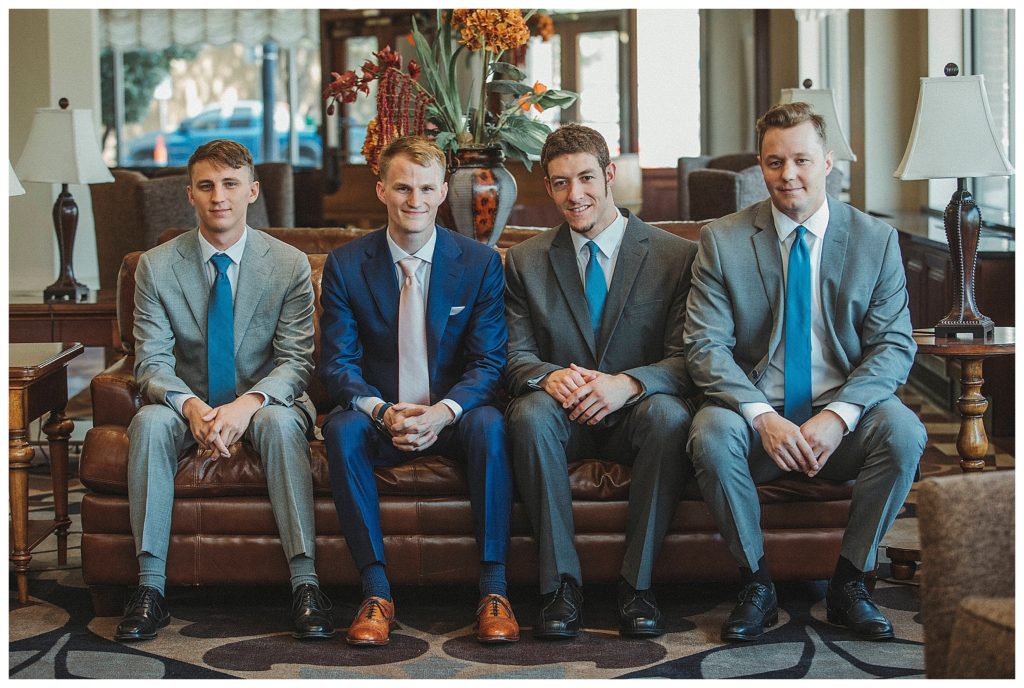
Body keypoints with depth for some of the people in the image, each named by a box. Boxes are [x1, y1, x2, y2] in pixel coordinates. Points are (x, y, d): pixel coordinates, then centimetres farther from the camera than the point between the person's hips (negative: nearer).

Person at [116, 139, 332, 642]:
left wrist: (247, 404, -28)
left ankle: (304, 581, -34)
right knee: (149, 421, -31)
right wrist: (191, 406, -29)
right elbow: (152, 361, -7)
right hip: (189, 404, 1)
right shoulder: (156, 266, -1)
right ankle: (150, 586, -28)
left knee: (282, 421, -35)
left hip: (263, 404, -1)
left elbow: (296, 360, -8)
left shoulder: (290, 265, -3)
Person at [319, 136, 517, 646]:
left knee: (489, 424, -34)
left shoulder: (480, 263, -1)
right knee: (341, 428, -32)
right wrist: (382, 411, -25)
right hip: (381, 420, 1)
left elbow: (488, 361, -5)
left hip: (454, 417, 0)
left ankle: (493, 589, -29)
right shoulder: (345, 265, 0)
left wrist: (444, 411, -26)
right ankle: (376, 590, -28)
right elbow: (337, 363, -4)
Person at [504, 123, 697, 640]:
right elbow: (517, 356, 4)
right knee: (529, 412, -33)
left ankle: (637, 584, -24)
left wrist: (627, 383, -27)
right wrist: (550, 377, -21)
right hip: (564, 417, 1)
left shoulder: (676, 256, 1)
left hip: (635, 412, -1)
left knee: (669, 415, -35)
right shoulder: (525, 262, 9)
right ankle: (561, 585, -26)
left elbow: (685, 360, -6)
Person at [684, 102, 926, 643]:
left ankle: (849, 583, -9)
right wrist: (762, 416, -24)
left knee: (902, 431, -29)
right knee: (711, 434, -32)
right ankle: (756, 585, -12)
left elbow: (894, 345, -3)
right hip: (755, 412, -1)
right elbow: (705, 346, -7)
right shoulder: (722, 241, 0)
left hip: (842, 420, 1)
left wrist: (838, 415, -21)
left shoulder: (876, 240, 3)